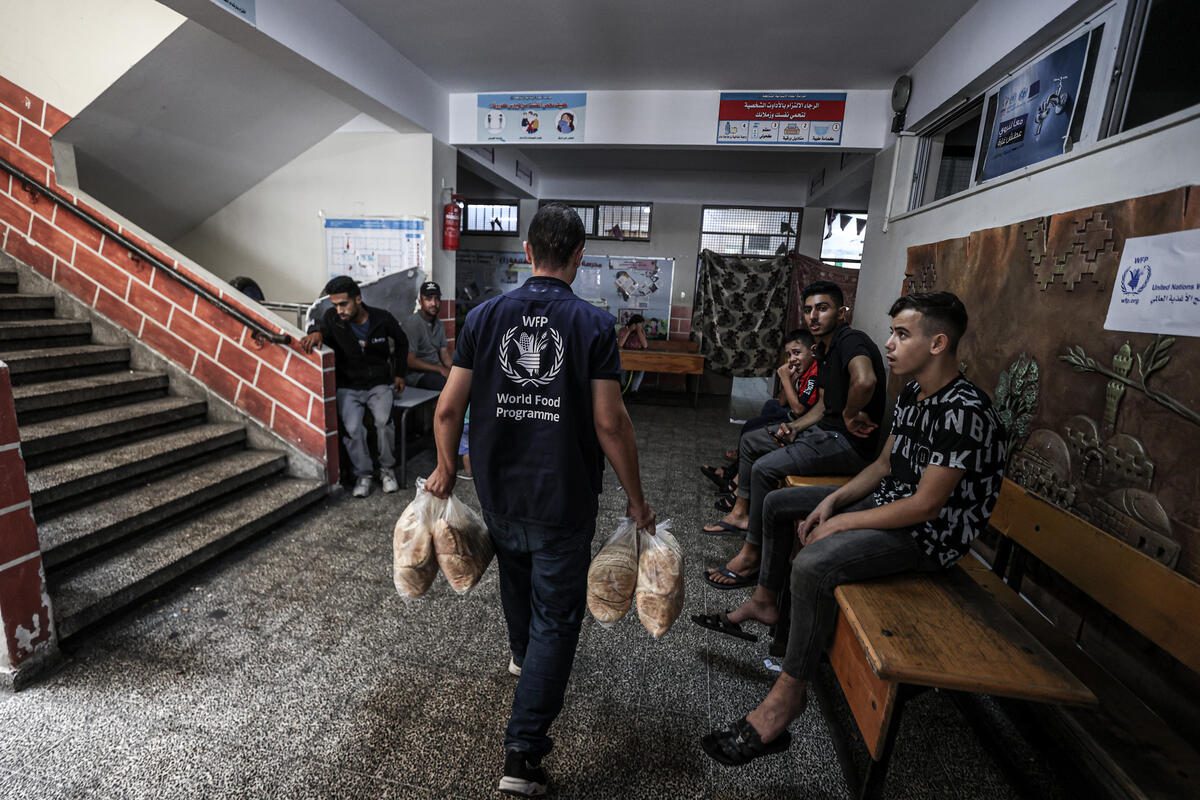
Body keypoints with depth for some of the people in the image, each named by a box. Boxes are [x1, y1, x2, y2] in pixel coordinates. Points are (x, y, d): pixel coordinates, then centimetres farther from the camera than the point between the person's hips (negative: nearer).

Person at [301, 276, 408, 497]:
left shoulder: (382, 318, -8)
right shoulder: (332, 317, -7)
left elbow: (401, 342, 8)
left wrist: (399, 374, 11)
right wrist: (316, 332, -39)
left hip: (379, 384, -1)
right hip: (348, 387, 1)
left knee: (384, 421, -26)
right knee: (351, 428, -23)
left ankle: (387, 469, -3)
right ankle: (363, 474, -1)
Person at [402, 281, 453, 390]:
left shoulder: (438, 324, 10)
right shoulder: (412, 323, -13)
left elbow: (444, 354, 7)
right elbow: (410, 361, -16)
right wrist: (440, 369, -17)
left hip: (436, 370, 7)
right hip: (417, 374, -7)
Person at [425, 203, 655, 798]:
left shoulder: (484, 316, -3)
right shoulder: (593, 324, -12)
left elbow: (448, 408, -3)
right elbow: (610, 423, -15)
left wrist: (445, 468, 14)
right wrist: (635, 498, -4)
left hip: (498, 491, 5)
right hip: (564, 499, -4)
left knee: (515, 575, 31)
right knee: (556, 618, 11)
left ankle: (522, 653, 58)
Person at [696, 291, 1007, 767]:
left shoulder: (965, 412, -26)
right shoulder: (911, 393, 3)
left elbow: (927, 504, -27)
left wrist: (842, 522, -20)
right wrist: (833, 500, -3)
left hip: (929, 533, -10)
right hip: (888, 501, 10)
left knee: (813, 564, -33)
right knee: (778, 503, 11)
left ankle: (788, 695, -14)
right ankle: (765, 603, 24)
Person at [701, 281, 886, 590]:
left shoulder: (851, 341, -19)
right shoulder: (825, 349, 13)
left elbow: (865, 380, -42)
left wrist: (850, 415, -24)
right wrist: (795, 427, 1)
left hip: (850, 442, -11)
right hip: (825, 429, 11)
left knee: (765, 468, -24)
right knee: (750, 441, 15)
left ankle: (750, 557, -11)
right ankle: (741, 514, 24)